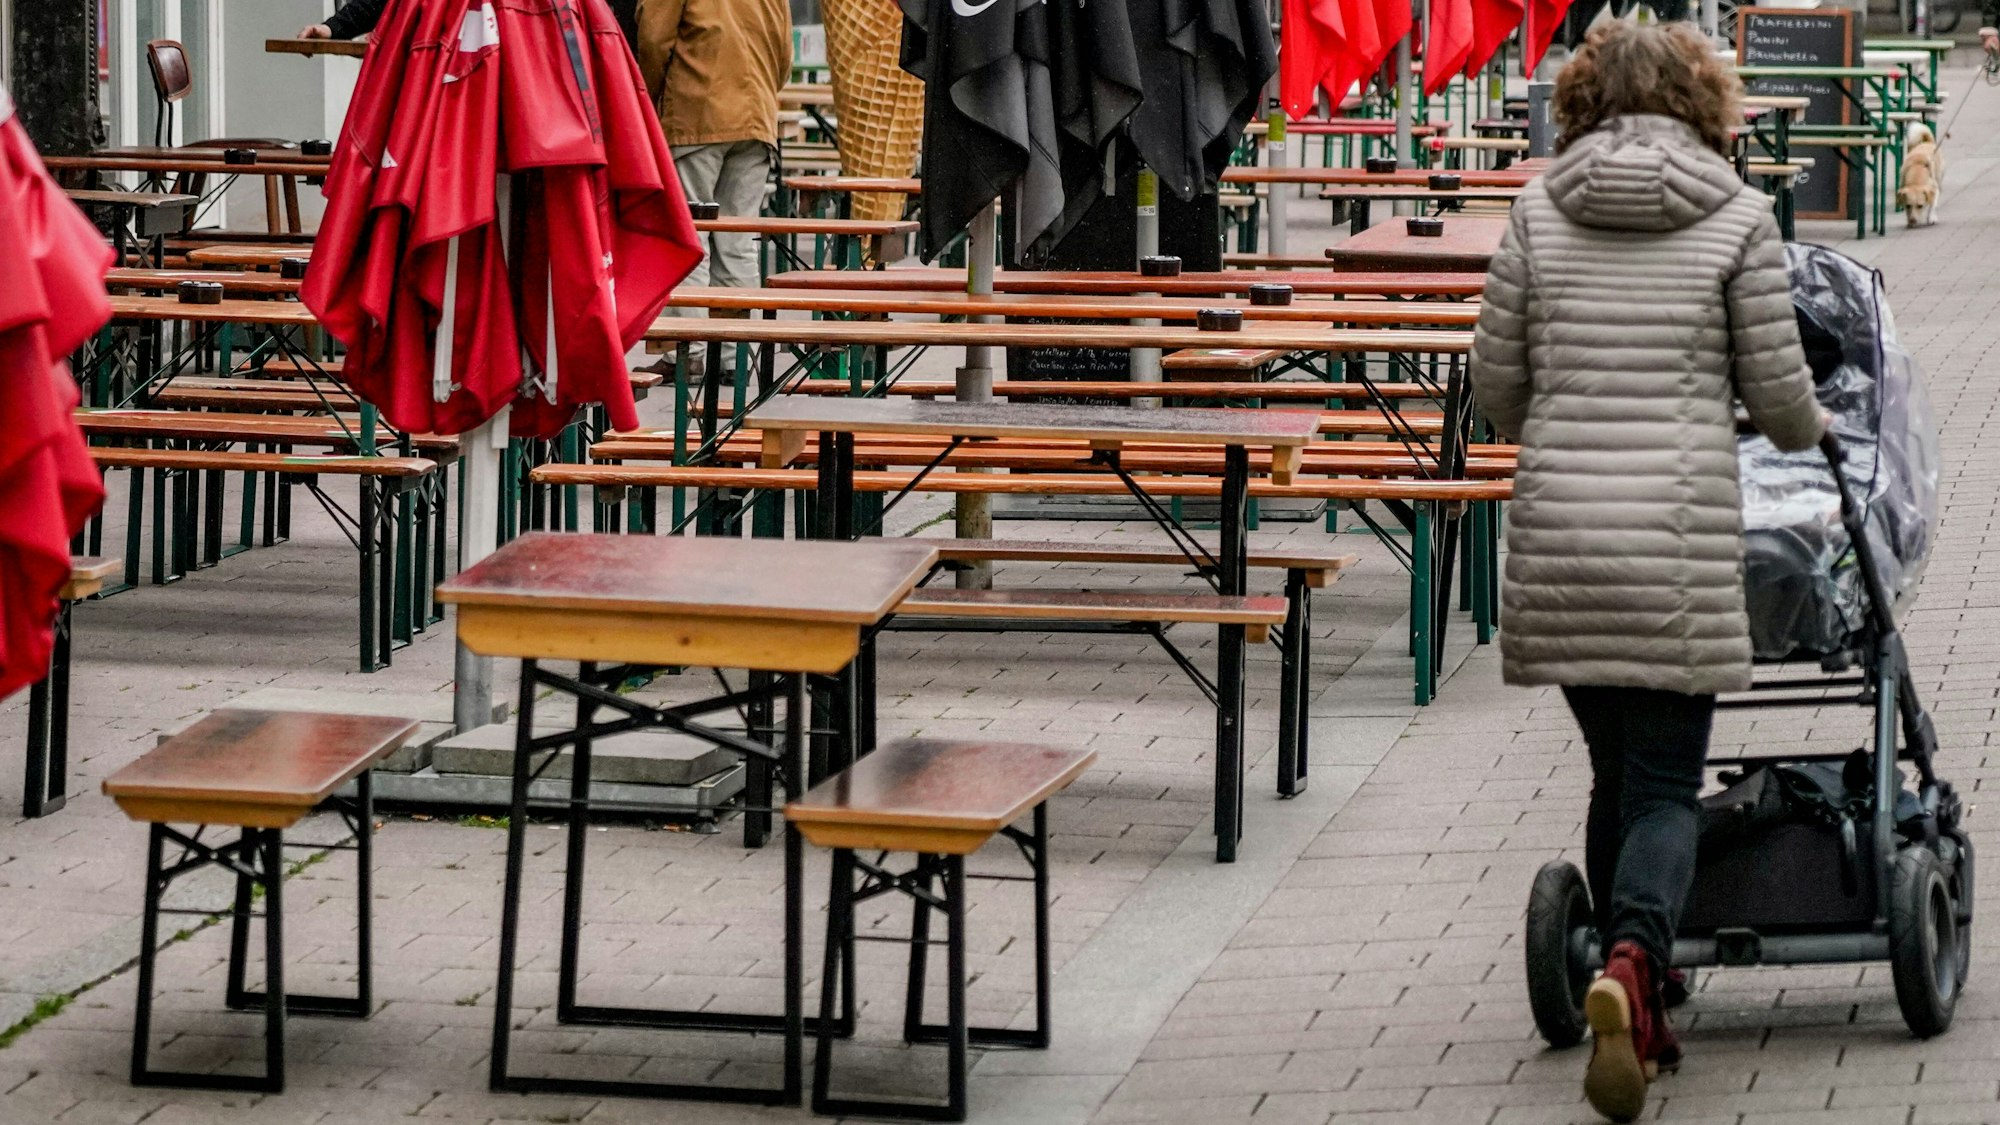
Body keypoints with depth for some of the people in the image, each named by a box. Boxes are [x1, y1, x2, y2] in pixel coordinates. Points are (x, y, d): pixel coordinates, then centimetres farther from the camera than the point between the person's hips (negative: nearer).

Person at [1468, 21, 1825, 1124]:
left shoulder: (1538, 212, 6)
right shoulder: (1738, 217, 0)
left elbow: (1495, 385, 8)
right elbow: (1778, 394, 3)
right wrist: (1810, 435, 26)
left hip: (1557, 533, 3)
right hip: (1679, 536, -3)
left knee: (1617, 772, 16)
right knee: (1666, 783, 0)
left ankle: (1635, 1006, 19)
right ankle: (1631, 963, -26)